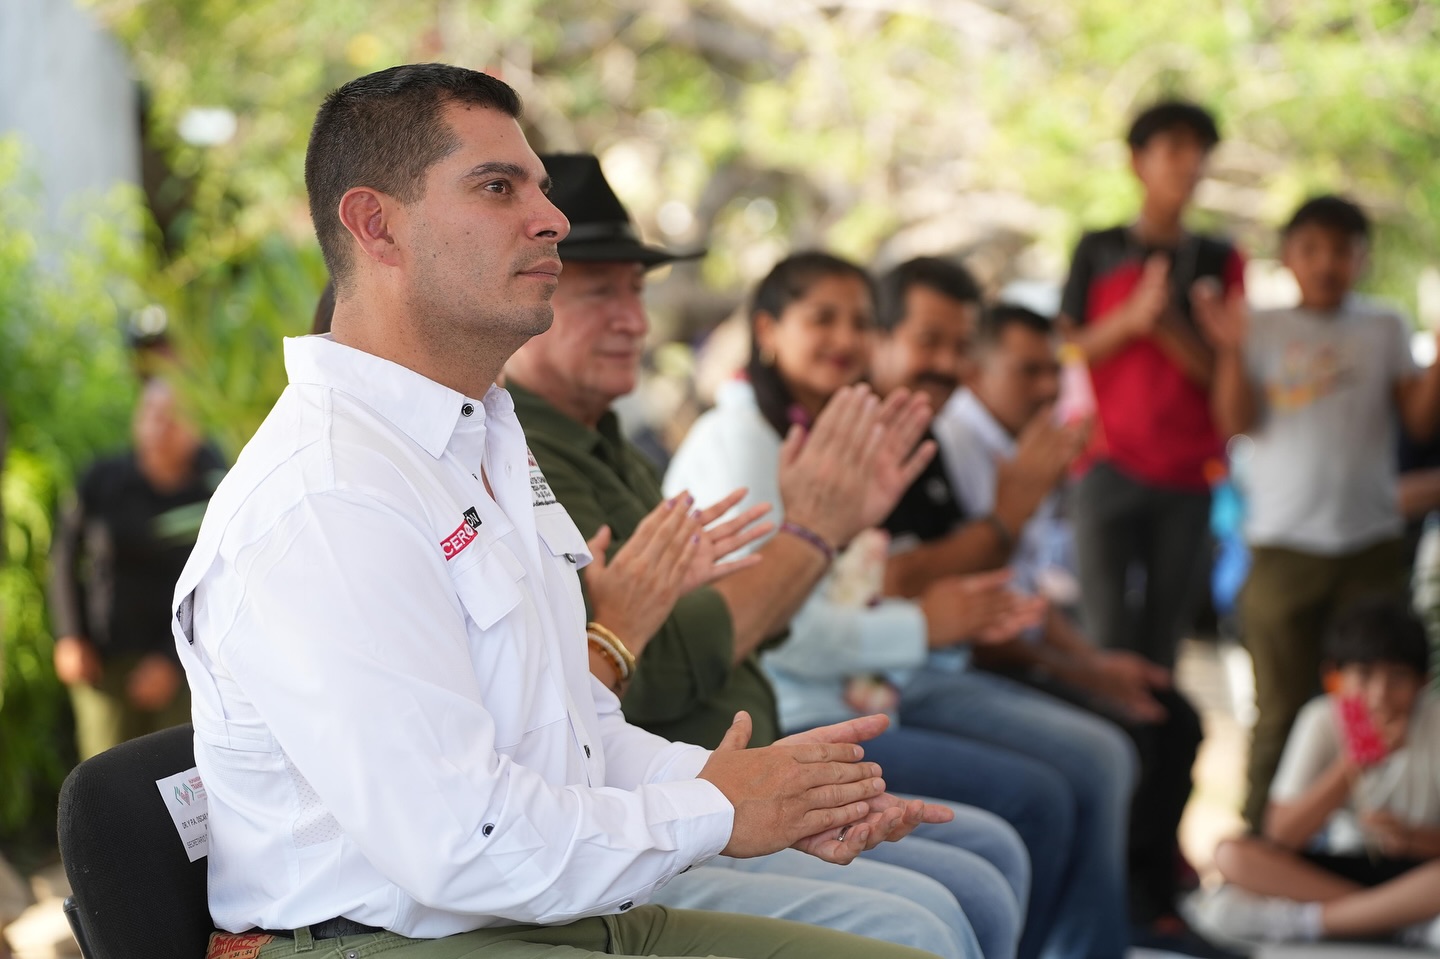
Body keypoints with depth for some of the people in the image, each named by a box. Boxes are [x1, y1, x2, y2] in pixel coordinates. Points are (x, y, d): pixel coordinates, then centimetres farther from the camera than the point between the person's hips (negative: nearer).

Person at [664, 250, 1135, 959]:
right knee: (1035, 801, -17)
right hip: (797, 717, -9)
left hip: (873, 687, 9)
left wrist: (964, 616, -2)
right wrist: (922, 626, -10)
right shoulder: (735, 441, -12)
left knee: (1096, 760, -2)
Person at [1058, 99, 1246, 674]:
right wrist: (1131, 318, -11)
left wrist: (1170, 325, -12)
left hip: (1189, 475, 1)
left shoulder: (1220, 260, 11)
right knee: (1107, 637, -8)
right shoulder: (1097, 251, 9)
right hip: (1109, 464, -1)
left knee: (1162, 641, 2)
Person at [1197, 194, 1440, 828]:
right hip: (1284, 543, -2)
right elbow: (1237, 422, -5)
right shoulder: (1264, 329, 4)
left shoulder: (1385, 328, 9)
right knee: (1284, 707, 3)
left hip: (1370, 539, 2)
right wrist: (1231, 349, -18)